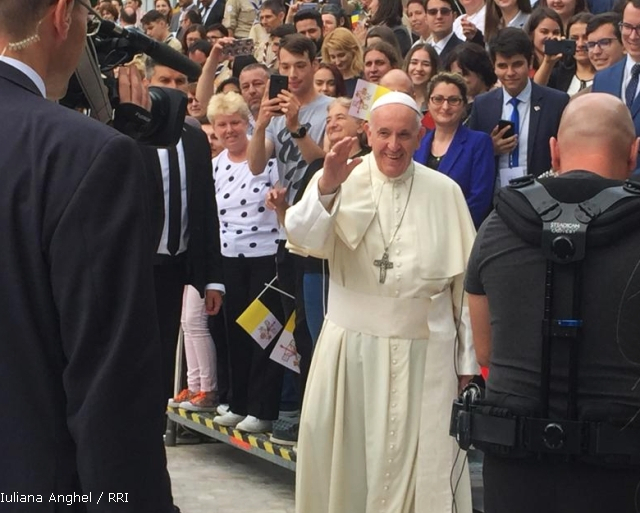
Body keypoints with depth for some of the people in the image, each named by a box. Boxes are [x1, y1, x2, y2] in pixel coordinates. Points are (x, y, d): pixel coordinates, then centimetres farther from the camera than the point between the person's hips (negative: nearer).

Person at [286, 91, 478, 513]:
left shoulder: (444, 192, 1)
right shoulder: (341, 180, 0)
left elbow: (466, 278, 4)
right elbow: (302, 237, -16)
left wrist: (467, 360, 5)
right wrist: (326, 187, -34)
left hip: (424, 351, 0)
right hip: (352, 346, 1)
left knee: (420, 465, 3)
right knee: (343, 456, 9)